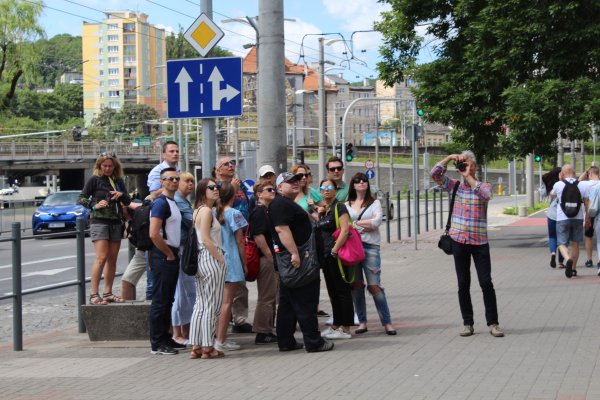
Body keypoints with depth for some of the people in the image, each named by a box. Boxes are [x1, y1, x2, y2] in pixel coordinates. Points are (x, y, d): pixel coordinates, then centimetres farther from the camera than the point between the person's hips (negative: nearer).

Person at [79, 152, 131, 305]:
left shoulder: (118, 181, 13)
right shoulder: (94, 179, -2)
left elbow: (128, 201, 16)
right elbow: (82, 198, -2)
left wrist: (121, 195, -6)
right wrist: (94, 205, -18)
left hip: (116, 223, 6)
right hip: (99, 222, -6)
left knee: (112, 259, 7)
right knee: (101, 258, -15)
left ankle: (108, 293, 14)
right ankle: (94, 294, -15)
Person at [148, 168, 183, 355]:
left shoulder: (173, 203, 16)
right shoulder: (160, 203, -13)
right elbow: (154, 234, -22)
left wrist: (175, 253, 14)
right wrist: (169, 254, -14)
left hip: (172, 257, 9)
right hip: (162, 257, -9)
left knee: (168, 300, 13)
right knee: (160, 300, -5)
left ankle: (165, 338, 20)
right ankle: (157, 343, -1)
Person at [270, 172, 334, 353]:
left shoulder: (289, 204, 21)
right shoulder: (280, 204, -13)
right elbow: (281, 229, -24)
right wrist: (295, 253, -30)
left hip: (292, 260, 11)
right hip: (295, 260, -11)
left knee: (288, 303, 11)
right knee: (306, 302, -6)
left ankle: (286, 342, 15)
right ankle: (313, 342, -3)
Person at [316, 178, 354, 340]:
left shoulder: (339, 207, -8)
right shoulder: (323, 209, 16)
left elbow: (344, 230, -18)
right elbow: (319, 230, 19)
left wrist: (335, 250, -20)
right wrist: (318, 213, 5)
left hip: (336, 255, -9)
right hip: (325, 255, 9)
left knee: (342, 290, -5)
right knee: (332, 291, 14)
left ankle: (345, 329, -2)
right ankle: (336, 325, 21)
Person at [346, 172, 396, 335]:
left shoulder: (375, 203, 8)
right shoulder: (347, 205, 13)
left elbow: (376, 222, -7)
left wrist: (355, 223, -2)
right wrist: (365, 225, -4)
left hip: (370, 247, -2)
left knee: (374, 285, -8)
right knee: (356, 285, 4)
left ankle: (387, 322, -1)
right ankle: (362, 322, 13)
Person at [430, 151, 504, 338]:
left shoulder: (484, 186, 2)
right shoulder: (454, 186, 7)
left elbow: (486, 195, -21)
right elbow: (434, 173, -2)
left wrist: (468, 176, -17)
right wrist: (449, 158, -9)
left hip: (480, 241, -2)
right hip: (459, 240, 2)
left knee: (486, 282, -4)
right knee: (463, 285, 6)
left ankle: (493, 323, 4)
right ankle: (467, 323, 13)